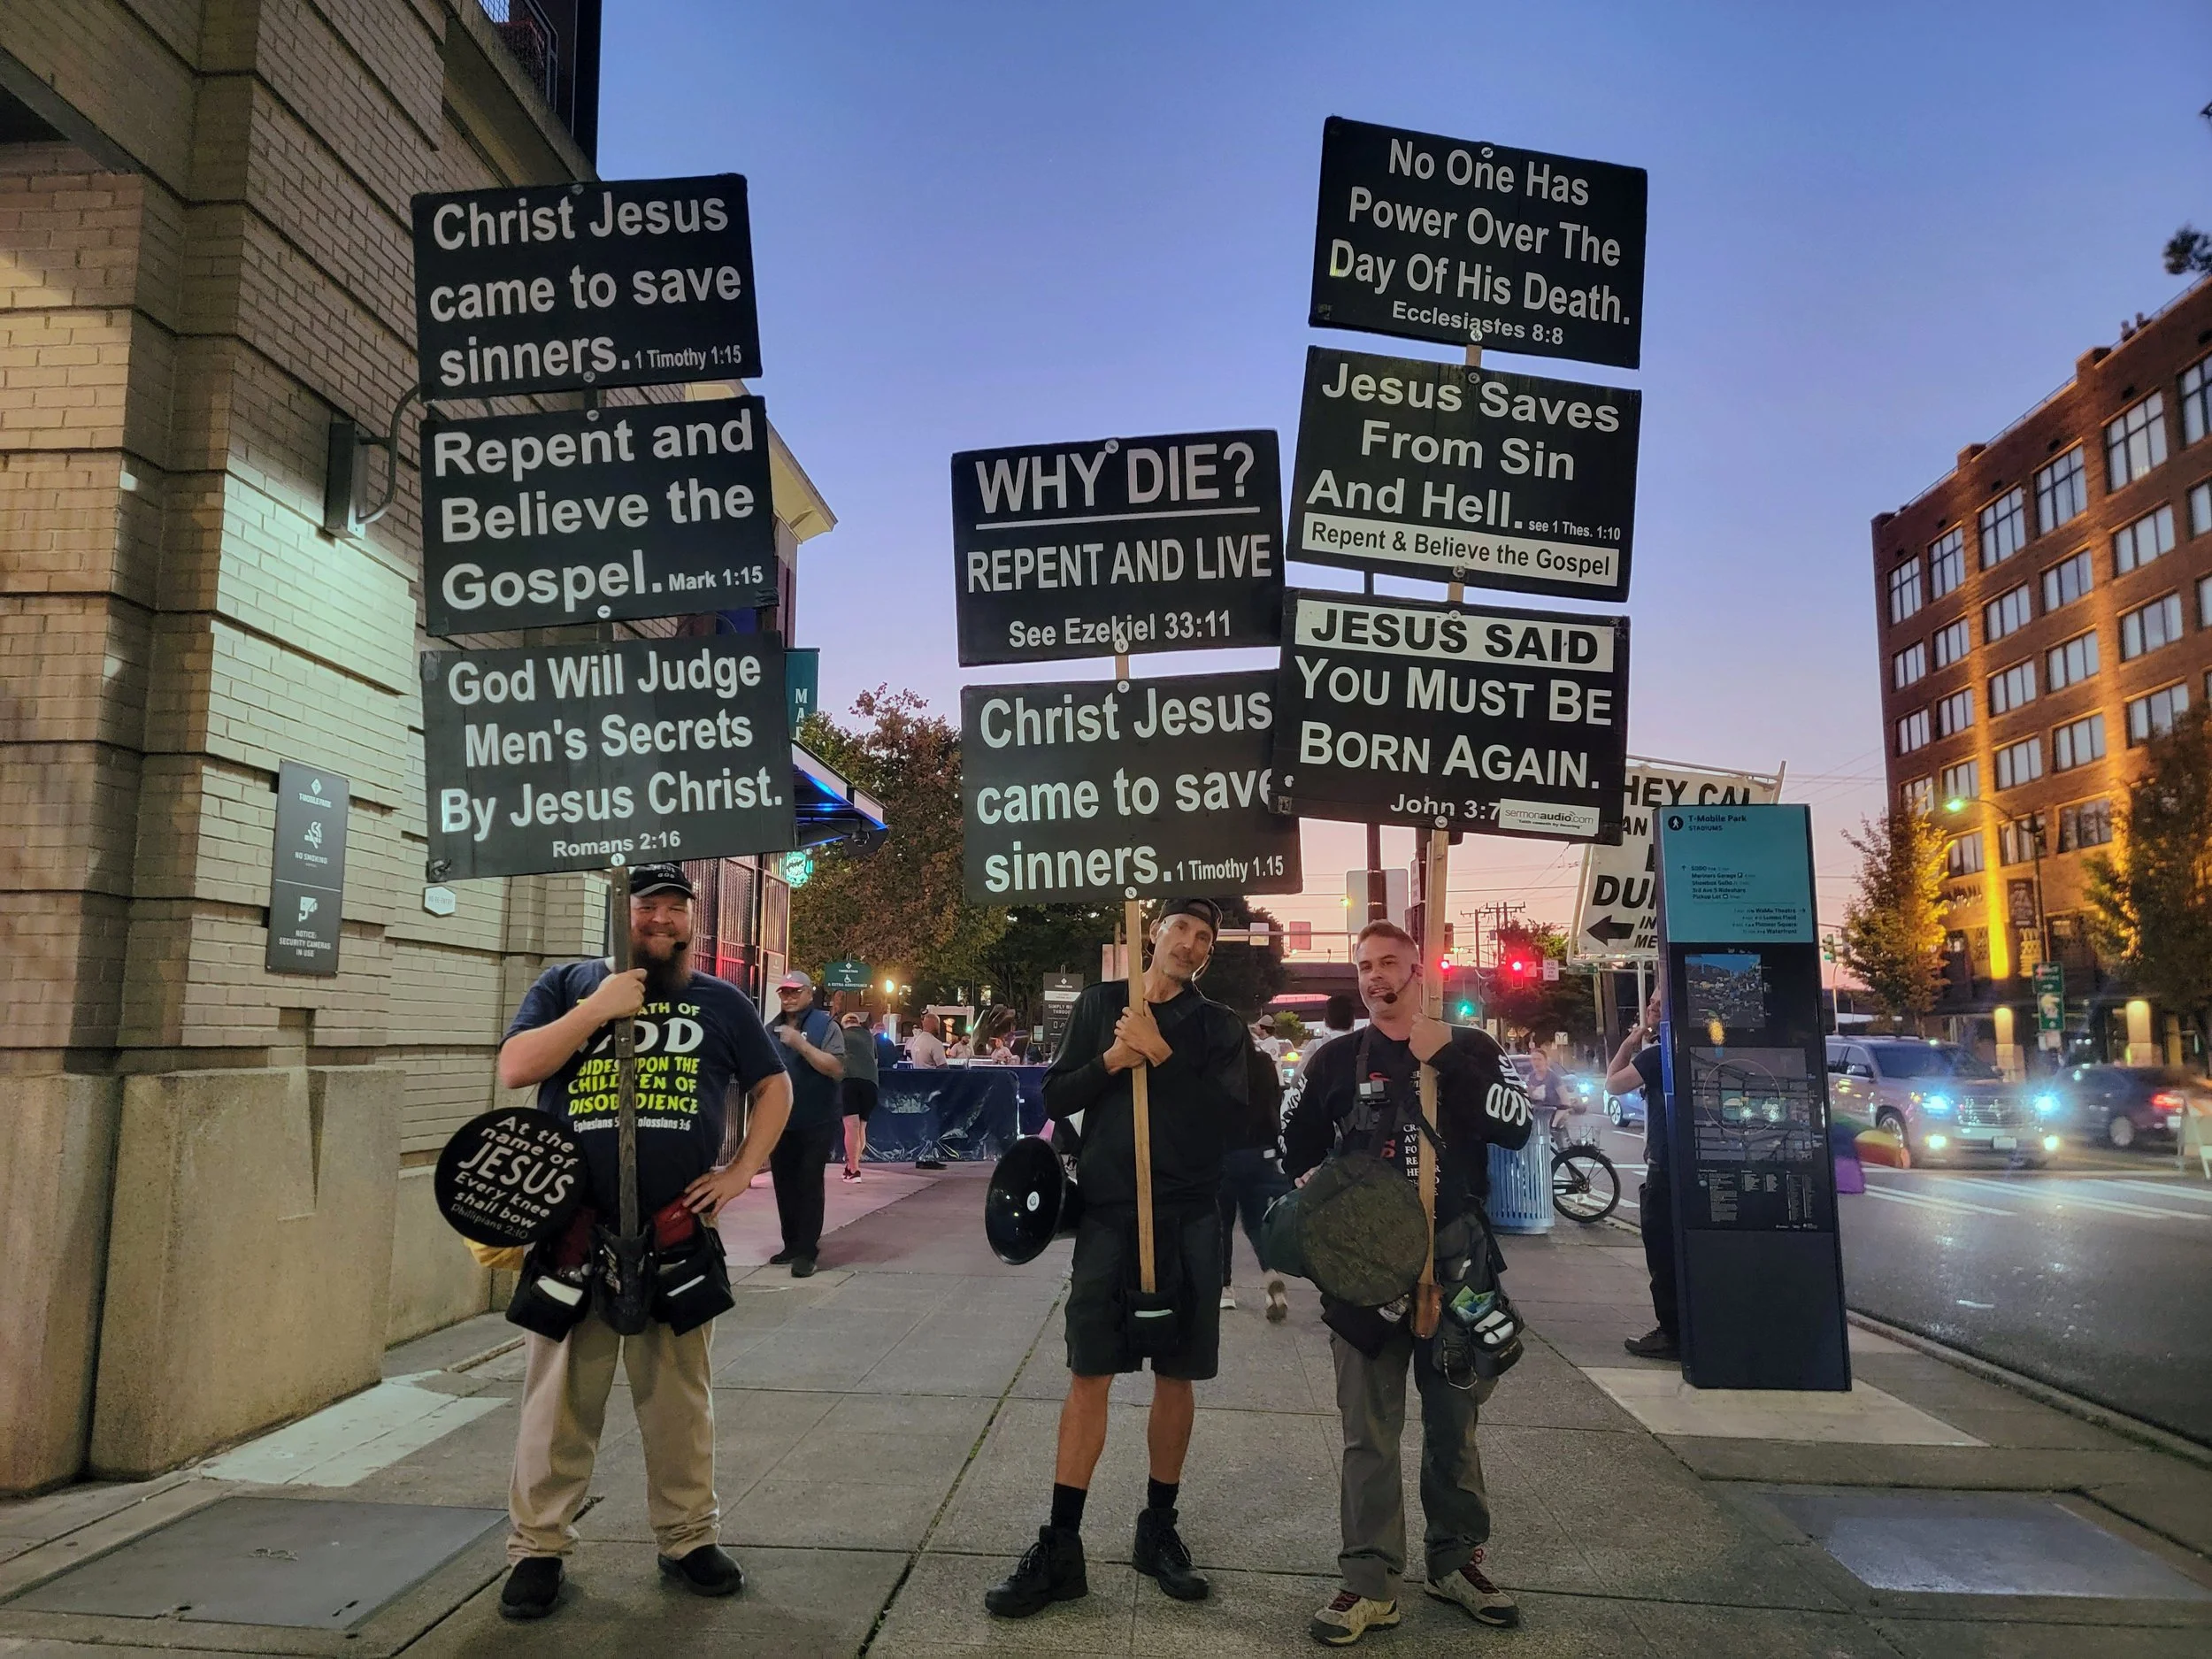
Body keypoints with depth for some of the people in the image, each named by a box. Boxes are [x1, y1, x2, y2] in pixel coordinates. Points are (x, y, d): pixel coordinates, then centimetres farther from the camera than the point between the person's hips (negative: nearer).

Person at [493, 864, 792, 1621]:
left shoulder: (721, 1001, 9)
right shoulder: (569, 983, 7)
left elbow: (773, 1087, 13)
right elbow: (514, 1068, -4)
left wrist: (740, 1172, 1)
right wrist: (599, 1009, -13)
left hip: (678, 1231, 1)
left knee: (679, 1394, 10)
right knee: (560, 1395, 5)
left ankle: (688, 1539, 24)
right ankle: (538, 1548, 20)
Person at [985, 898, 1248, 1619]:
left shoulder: (1217, 1025, 6)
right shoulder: (1099, 1004, 7)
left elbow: (1228, 1108, -9)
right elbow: (1055, 1099, 4)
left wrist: (1159, 1051, -17)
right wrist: (1114, 1058, -12)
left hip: (1188, 1220, 1)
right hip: (1109, 1213, 0)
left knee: (1175, 1378, 9)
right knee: (1088, 1377, -1)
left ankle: (1158, 1530, 26)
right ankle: (1060, 1551, 8)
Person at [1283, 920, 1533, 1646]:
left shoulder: (1470, 1048, 4)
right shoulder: (1338, 1059, 5)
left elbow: (1515, 1127, -12)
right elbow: (1298, 1154, 13)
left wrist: (1444, 1062, -17)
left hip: (1455, 1259, 0)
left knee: (1454, 1418, 13)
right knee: (1369, 1429, 3)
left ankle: (1457, 1560, 28)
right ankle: (1372, 1583, 10)